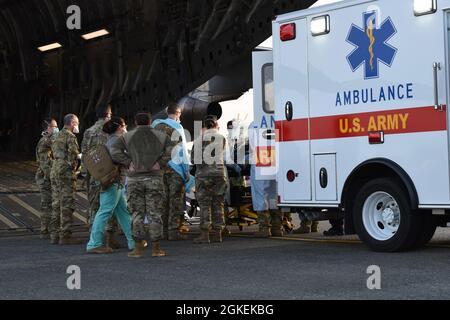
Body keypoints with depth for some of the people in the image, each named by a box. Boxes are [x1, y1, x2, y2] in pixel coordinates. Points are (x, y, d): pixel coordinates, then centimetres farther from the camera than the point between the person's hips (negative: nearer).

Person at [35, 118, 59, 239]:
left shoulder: (52, 141, 16)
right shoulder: (44, 143, -15)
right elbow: (45, 164, -21)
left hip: (52, 179, 9)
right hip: (46, 179, -9)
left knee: (52, 204, 12)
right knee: (47, 205, -6)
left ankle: (51, 229, 19)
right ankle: (45, 232, -1)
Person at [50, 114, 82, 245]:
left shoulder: (58, 136, 19)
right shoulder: (70, 136, -9)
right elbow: (74, 153, -19)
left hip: (54, 172, 9)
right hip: (66, 173, -9)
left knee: (56, 204, 11)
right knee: (67, 205, -6)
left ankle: (54, 235, 14)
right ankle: (65, 236, -6)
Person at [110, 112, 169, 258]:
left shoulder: (127, 137, 5)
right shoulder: (161, 136, 8)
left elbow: (114, 152, -9)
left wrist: (129, 163, -4)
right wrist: (160, 164, -2)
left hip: (135, 179, 0)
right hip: (154, 179, 0)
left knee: (137, 214, 5)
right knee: (155, 214, 4)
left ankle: (138, 249, 4)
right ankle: (156, 248, 5)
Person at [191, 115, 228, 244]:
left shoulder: (199, 139, 0)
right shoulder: (222, 138, 5)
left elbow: (193, 159, 4)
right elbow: (224, 155, 10)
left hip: (203, 174, -2)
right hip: (219, 172, 2)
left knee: (204, 204, -1)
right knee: (218, 204, 7)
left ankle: (204, 234, -6)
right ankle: (217, 234, 7)